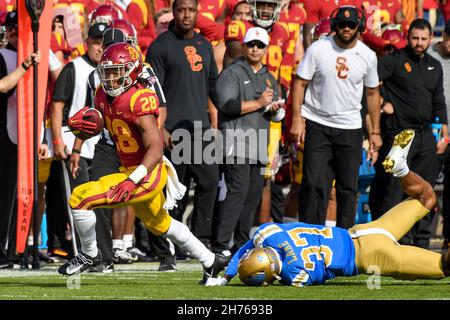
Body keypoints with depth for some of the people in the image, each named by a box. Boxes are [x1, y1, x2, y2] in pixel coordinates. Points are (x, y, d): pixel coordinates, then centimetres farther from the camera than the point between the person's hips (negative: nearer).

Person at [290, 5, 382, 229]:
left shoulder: (367, 56, 2)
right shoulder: (318, 49, -5)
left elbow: (372, 93, 11)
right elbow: (300, 83, -3)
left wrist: (375, 131, 10)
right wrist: (297, 119, -11)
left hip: (350, 128, 2)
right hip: (317, 125, -2)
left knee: (348, 186, 3)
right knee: (313, 183, -7)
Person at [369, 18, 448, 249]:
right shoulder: (394, 61, -6)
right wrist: (384, 103, -10)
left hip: (426, 136, 6)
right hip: (399, 134, -6)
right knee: (394, 191, -6)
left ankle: (421, 241, 14)